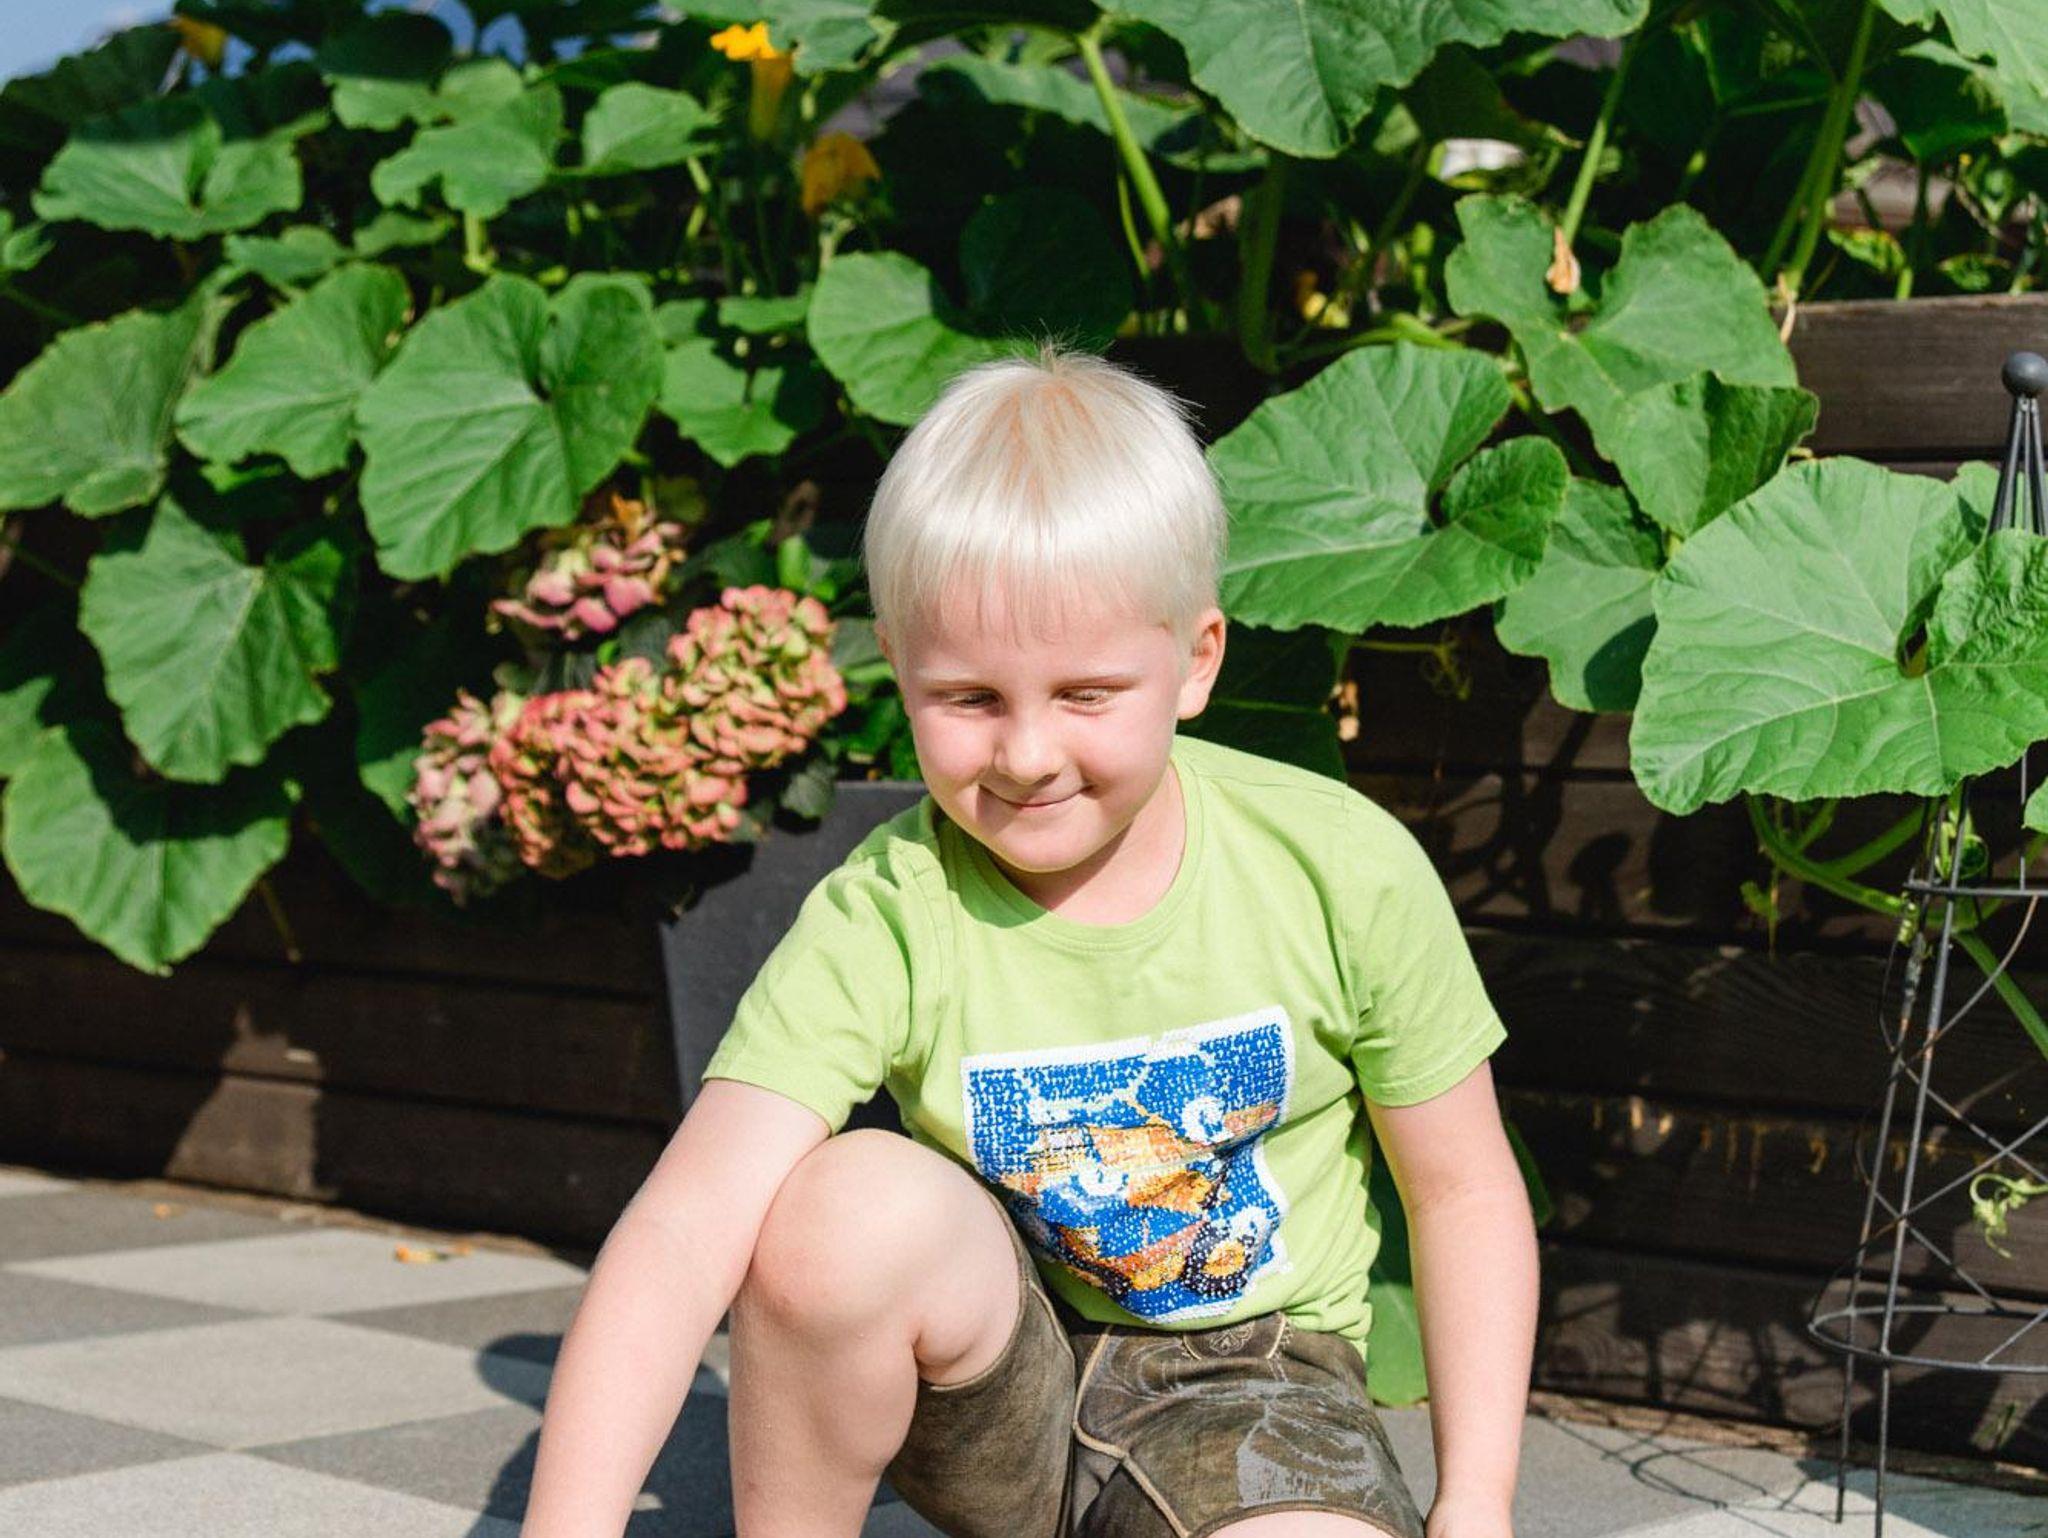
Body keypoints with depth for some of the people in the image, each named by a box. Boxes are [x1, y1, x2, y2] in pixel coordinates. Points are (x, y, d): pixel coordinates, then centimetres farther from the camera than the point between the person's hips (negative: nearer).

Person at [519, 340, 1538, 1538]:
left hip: (1252, 1379, 0)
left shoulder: (1347, 870, -14)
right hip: (1001, 1376, 1)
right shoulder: (880, 924, -18)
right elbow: (683, 1230, -29)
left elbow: (1464, 1186, -2)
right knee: (851, 1203, -32)